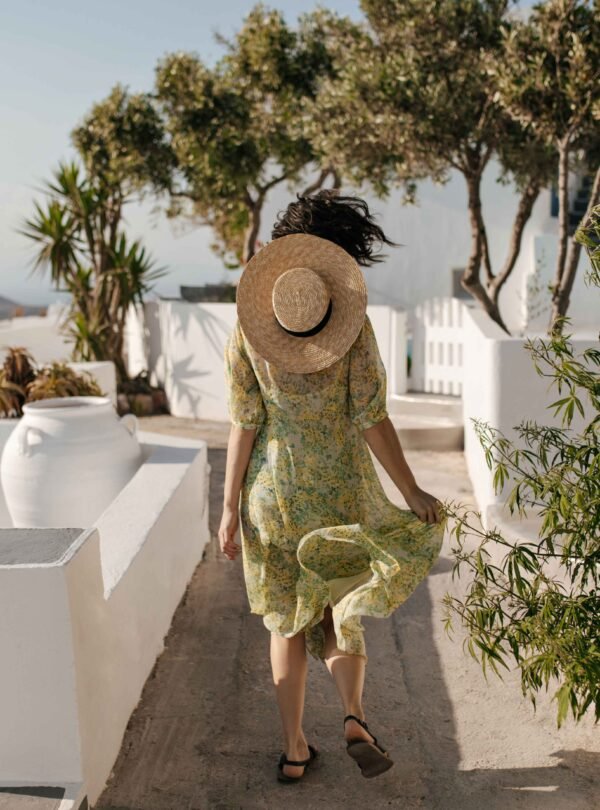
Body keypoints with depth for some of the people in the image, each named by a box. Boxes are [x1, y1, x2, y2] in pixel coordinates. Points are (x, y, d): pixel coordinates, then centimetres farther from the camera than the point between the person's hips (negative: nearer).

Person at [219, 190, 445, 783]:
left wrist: (229, 508, -1)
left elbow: (244, 426, -9)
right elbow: (371, 422, -13)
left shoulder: (246, 332, -10)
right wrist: (412, 493, -3)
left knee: (287, 618, 17)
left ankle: (294, 750, 23)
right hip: (341, 490, -1)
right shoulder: (354, 328, -14)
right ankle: (354, 719, 2)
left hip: (273, 491, 1)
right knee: (341, 609, 21)